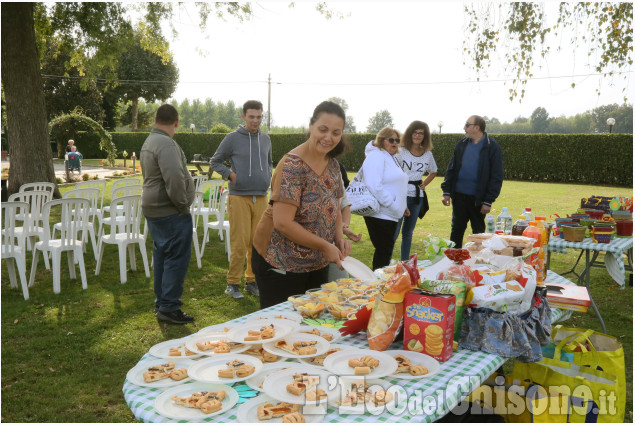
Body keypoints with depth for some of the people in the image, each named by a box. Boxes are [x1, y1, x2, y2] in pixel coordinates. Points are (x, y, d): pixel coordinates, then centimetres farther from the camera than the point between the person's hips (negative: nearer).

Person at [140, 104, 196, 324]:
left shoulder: (149, 141, 17)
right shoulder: (166, 144, -18)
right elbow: (174, 179, -29)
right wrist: (182, 205, -14)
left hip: (154, 209, 11)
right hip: (170, 212, -11)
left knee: (162, 256, 17)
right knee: (177, 258, -5)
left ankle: (161, 301, 28)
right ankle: (168, 308, 0)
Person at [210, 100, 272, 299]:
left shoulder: (265, 139, 13)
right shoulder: (232, 138, -1)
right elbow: (215, 162, 6)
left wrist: (268, 177, 11)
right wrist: (231, 174, -8)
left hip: (261, 198, 5)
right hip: (239, 198, -5)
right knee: (239, 243, -5)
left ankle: (252, 281, 20)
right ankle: (233, 283, 7)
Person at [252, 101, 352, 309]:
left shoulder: (333, 165, 4)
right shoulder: (293, 166, -21)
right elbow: (282, 223, -26)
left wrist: (339, 238, -4)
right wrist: (325, 246, -20)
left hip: (318, 264, 7)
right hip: (281, 265, -7)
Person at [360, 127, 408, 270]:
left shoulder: (391, 157, 19)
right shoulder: (376, 156, -13)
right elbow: (374, 186, -24)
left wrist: (402, 206, 16)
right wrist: (393, 206, -19)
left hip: (390, 214, 10)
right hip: (379, 214, -10)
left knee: (386, 250, 15)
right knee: (384, 251, -6)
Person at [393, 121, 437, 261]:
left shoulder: (428, 154, 8)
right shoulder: (401, 151, -6)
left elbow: (433, 172, 25)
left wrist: (424, 184, 9)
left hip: (417, 196, 5)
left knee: (408, 232, 14)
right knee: (394, 232, -8)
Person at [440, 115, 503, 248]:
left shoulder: (492, 147, -7)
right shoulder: (462, 144, 6)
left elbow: (496, 177, -8)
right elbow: (451, 169, 9)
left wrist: (488, 201, -13)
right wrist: (446, 191, 1)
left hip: (477, 198, -4)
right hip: (459, 195, 4)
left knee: (478, 231, 10)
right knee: (456, 230, 12)